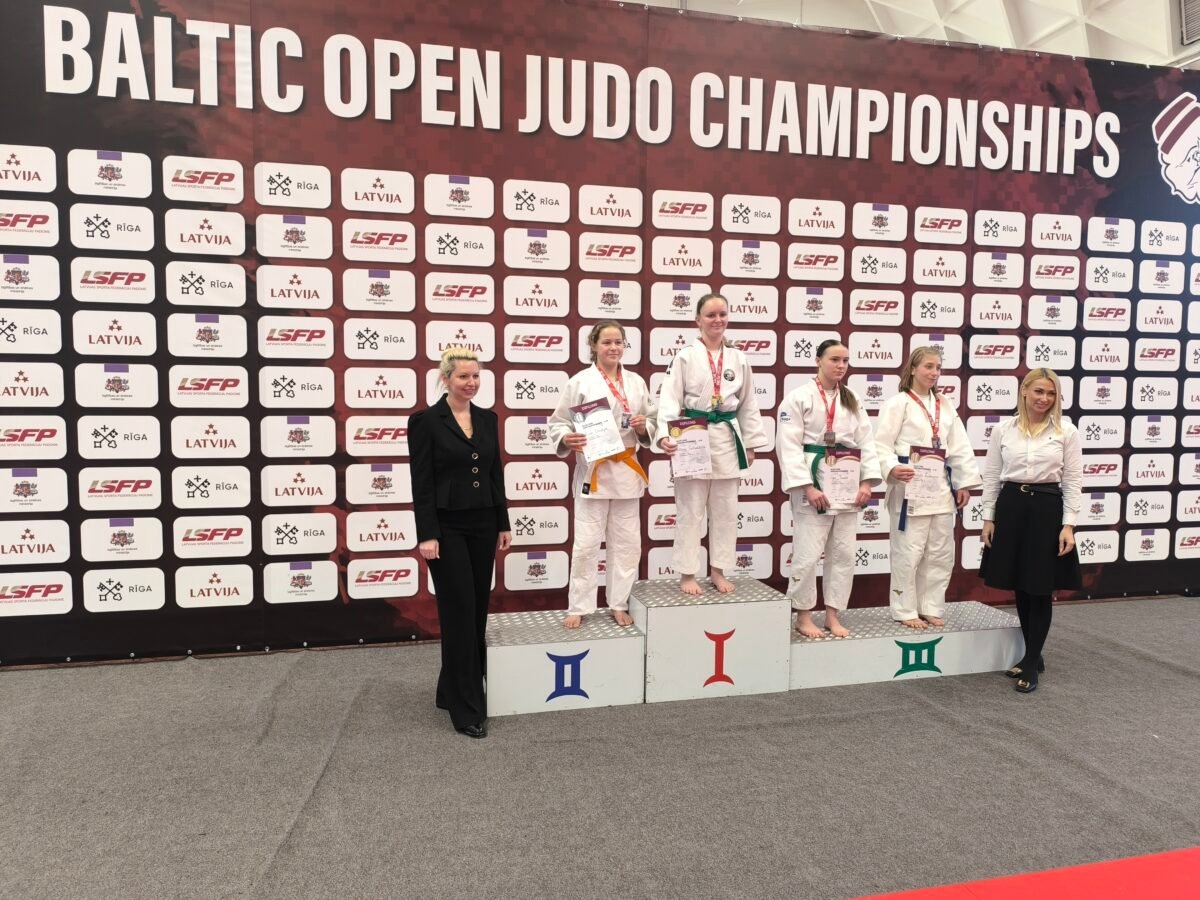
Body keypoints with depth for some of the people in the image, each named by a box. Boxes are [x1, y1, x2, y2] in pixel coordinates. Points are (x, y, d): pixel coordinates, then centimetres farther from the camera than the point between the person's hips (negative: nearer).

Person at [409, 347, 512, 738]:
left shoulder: (487, 419, 9)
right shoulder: (426, 421, -8)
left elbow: (496, 474, 12)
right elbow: (421, 483, -11)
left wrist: (503, 523, 10)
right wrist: (426, 535, -15)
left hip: (482, 525, 6)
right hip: (448, 528, -6)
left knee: (478, 610, 11)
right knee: (460, 613, -3)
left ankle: (452, 690, 30)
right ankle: (467, 709, 7)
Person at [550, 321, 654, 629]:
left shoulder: (636, 382, 9)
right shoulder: (580, 381, -4)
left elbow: (650, 426, 15)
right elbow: (558, 422, -3)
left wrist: (644, 427, -7)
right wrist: (567, 440, -23)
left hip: (627, 472, 4)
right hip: (593, 471, -4)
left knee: (627, 542, 10)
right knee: (586, 543, 0)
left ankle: (619, 604, 24)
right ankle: (578, 607, 14)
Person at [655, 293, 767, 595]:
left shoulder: (739, 359, 8)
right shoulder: (685, 356, -4)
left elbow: (748, 404, 13)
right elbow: (670, 398, -11)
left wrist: (750, 443, 10)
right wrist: (665, 435, -25)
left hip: (728, 439, 4)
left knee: (726, 510, 11)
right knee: (690, 510, 2)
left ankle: (718, 570, 25)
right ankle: (687, 574, 14)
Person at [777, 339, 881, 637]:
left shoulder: (852, 400, 12)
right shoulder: (799, 397, -6)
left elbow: (866, 442, 10)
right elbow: (789, 446, -12)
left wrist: (867, 482, -2)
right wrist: (807, 487, -18)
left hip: (847, 484, 6)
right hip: (813, 482, -6)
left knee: (844, 553, 10)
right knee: (808, 553, -3)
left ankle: (833, 615, 23)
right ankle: (803, 616, 14)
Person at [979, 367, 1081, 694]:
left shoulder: (1067, 432, -1)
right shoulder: (1003, 430, 3)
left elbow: (1072, 481, -1)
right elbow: (991, 477, 7)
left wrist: (1068, 524, -7)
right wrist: (989, 518, 4)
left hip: (1047, 510, -2)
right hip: (1011, 508, 2)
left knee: (1041, 590, 1)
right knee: (1020, 587, 11)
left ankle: (1030, 664, 10)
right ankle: (1033, 656, 27)